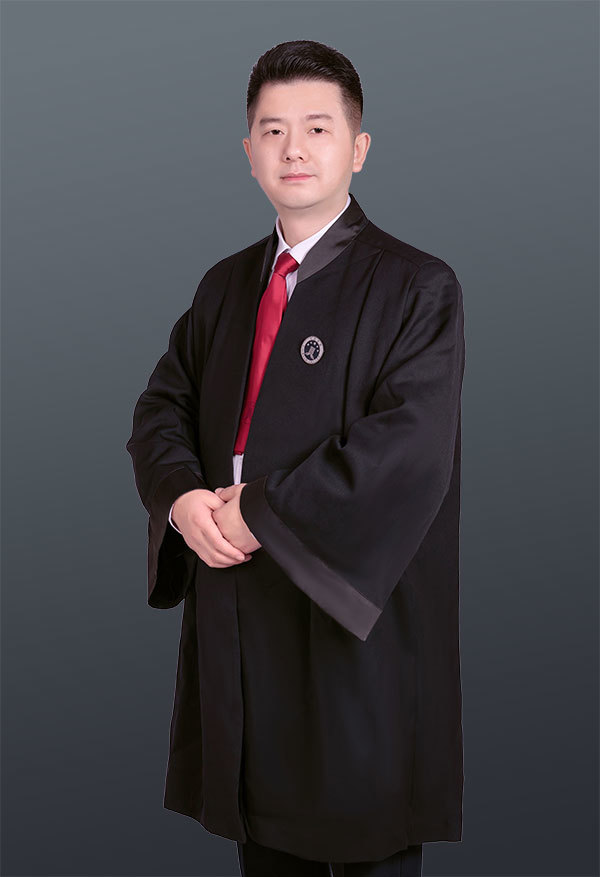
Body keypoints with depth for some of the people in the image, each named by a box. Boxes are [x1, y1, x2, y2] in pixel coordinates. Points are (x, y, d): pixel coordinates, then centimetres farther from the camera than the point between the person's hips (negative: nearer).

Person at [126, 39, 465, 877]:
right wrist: (183, 496, -12)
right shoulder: (226, 284, 12)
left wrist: (259, 508, -18)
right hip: (236, 618, 6)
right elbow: (161, 406, 9)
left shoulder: (416, 287, -8)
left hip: (353, 610, -5)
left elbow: (409, 447, -19)